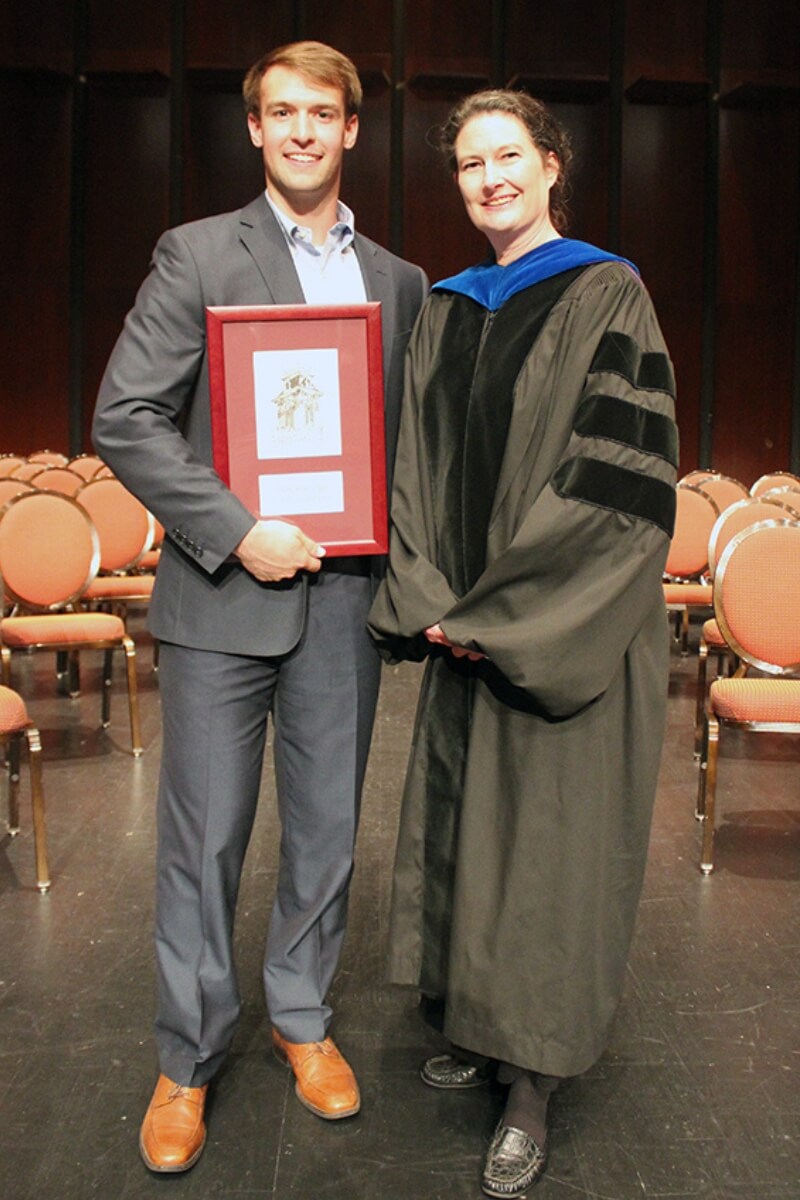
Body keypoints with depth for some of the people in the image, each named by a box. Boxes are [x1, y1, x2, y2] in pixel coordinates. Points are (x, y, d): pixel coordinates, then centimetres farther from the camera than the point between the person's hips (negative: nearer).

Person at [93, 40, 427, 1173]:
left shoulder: (401, 282, 12)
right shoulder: (196, 256, 0)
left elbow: (415, 436, 16)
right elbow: (124, 418, -7)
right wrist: (236, 532, -15)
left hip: (345, 597, 4)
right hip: (224, 593, -3)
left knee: (327, 829, 12)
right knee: (205, 838, 5)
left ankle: (302, 1018, 34)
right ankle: (188, 1061, 23)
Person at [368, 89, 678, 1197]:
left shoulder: (606, 296, -6)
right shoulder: (445, 311, 11)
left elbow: (619, 475, -14)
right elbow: (419, 465, 9)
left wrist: (498, 615, -15)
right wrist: (430, 602, -5)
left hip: (567, 635, -6)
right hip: (465, 630, 6)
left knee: (547, 842, 1)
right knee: (462, 826, 13)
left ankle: (531, 1094, 15)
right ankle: (475, 1026, 33)